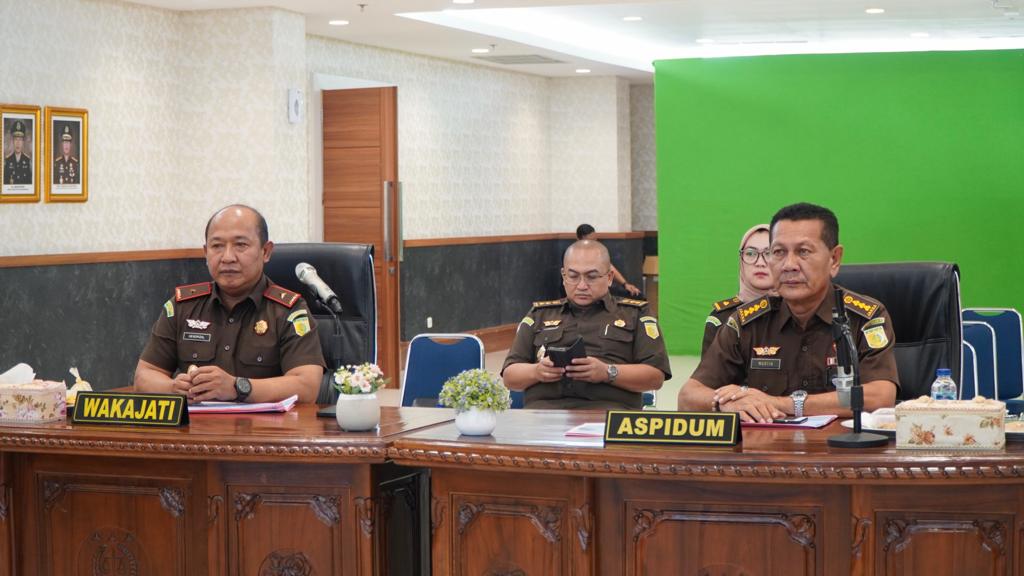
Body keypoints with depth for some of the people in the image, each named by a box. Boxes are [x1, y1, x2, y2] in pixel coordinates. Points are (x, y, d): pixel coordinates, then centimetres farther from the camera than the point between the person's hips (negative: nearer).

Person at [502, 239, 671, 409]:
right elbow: (509, 376, 20)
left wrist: (608, 373, -11)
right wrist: (536, 371, -3)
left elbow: (656, 376, 6)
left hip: (610, 408, -2)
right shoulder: (540, 314, 24)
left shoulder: (635, 314, 17)